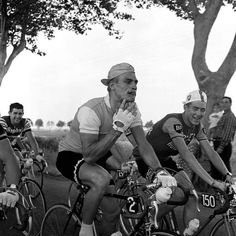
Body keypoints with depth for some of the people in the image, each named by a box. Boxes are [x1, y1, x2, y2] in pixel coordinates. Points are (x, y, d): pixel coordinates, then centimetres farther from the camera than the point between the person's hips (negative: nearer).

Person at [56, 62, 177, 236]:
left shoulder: (132, 109, -11)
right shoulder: (91, 111, -32)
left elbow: (143, 144, -12)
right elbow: (89, 156, -36)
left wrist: (160, 171, -28)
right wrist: (118, 127, -41)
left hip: (100, 155, 7)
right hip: (70, 156, -6)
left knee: (112, 210, -2)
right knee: (102, 179, -36)